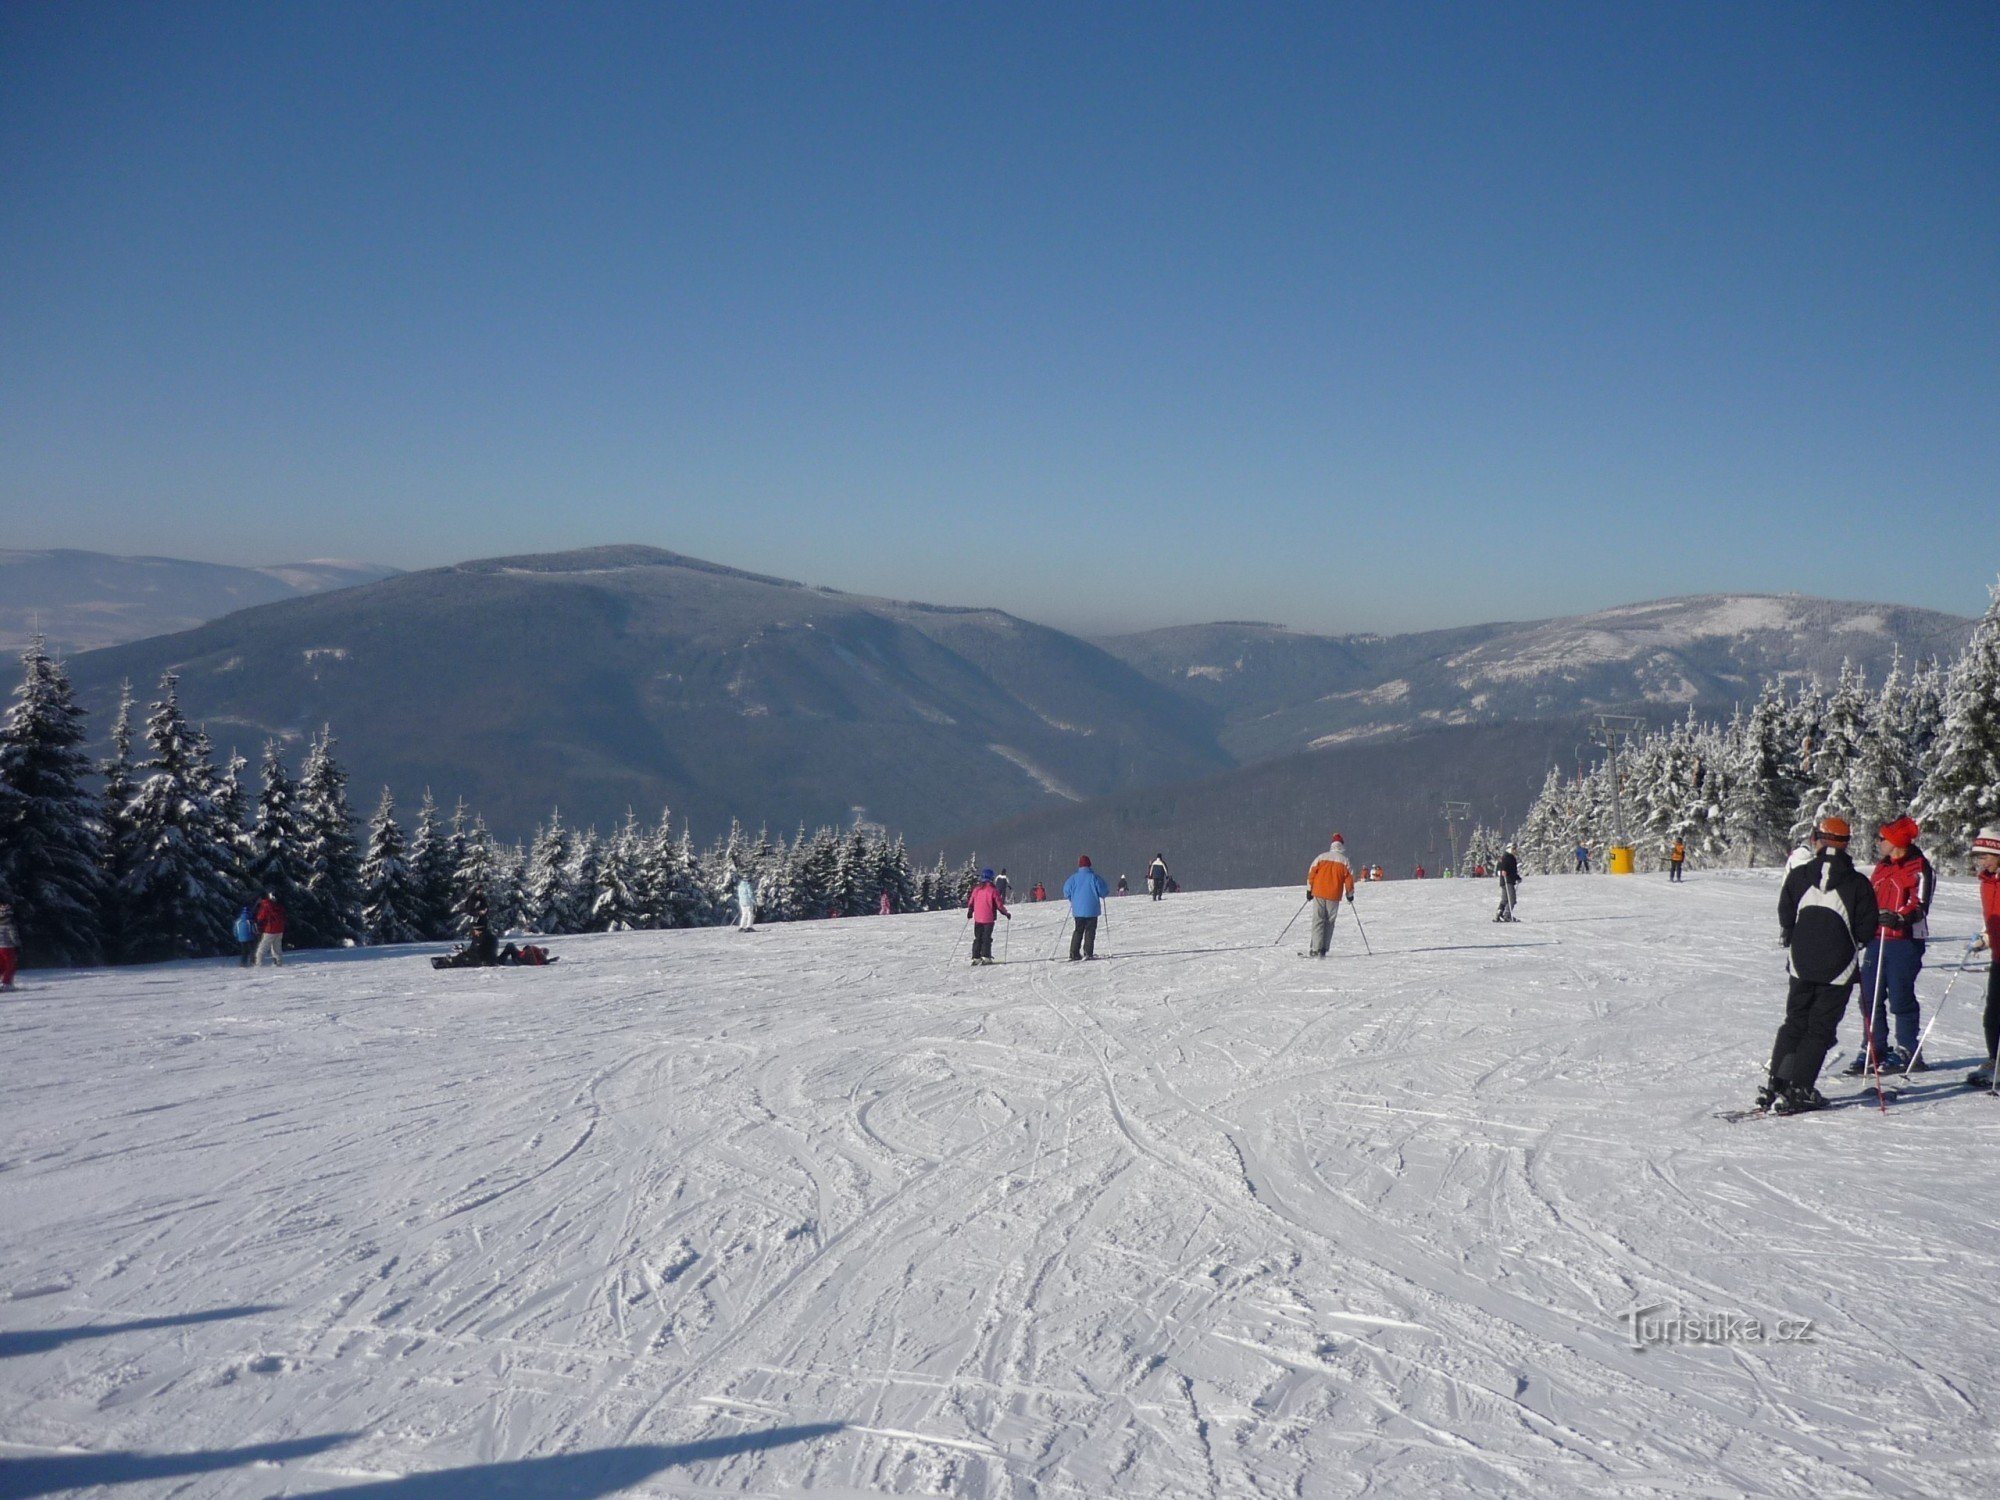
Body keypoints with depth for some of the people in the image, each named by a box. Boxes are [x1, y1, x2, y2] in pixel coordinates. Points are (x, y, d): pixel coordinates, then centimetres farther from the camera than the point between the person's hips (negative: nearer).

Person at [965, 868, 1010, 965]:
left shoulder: (976, 889, 2)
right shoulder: (993, 890, -9)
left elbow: (971, 903, 9)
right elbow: (999, 904, -8)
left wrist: (969, 913, 25)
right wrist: (1006, 913, 6)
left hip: (977, 918, 4)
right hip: (988, 918, -3)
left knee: (978, 938, 11)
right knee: (987, 938, 1)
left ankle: (976, 957, 8)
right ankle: (986, 957, -7)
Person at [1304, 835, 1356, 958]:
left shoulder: (1321, 858, 2)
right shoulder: (1345, 861, -1)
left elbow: (1311, 873, 3)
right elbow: (1349, 879, 1)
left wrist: (1309, 890, 13)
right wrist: (1350, 894, 16)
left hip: (1319, 894, 0)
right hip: (1334, 896, 0)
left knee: (1318, 920, 3)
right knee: (1329, 922, 9)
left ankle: (1316, 949, -9)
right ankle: (1323, 950, 3)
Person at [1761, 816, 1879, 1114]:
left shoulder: (1798, 877, -1)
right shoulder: (1858, 883, -6)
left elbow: (1784, 921, 1)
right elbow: (1866, 930, -4)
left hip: (1802, 966, 2)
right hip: (1839, 969, -2)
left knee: (1794, 1024, 15)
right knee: (1820, 1029, 4)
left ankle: (1774, 1084, 9)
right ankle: (1798, 1089, -2)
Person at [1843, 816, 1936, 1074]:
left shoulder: (1918, 867, -9)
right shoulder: (1882, 866, 17)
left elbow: (1919, 905, -18)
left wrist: (1899, 917, -32)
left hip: (1905, 940, -8)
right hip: (1878, 939, 8)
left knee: (1900, 998, -3)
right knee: (1869, 996, 6)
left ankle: (1906, 1053, 8)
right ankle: (1873, 1050, 14)